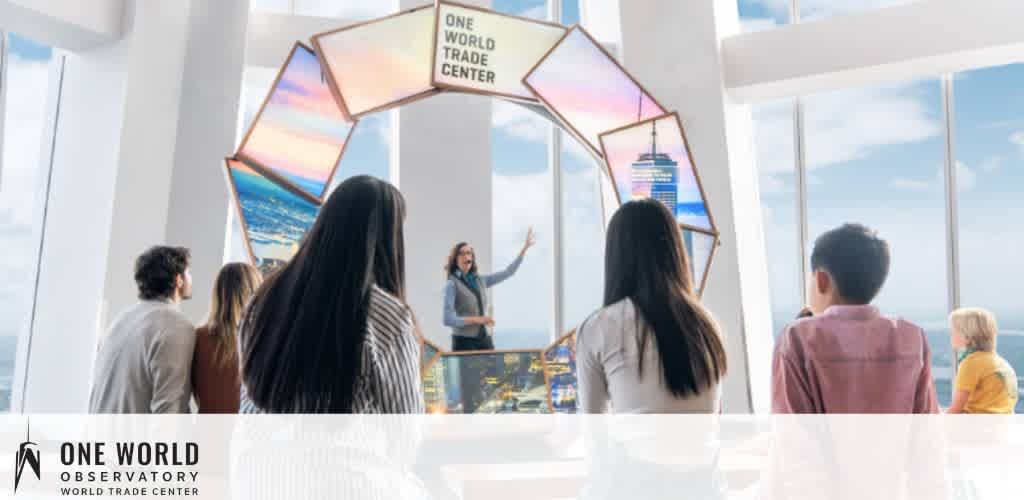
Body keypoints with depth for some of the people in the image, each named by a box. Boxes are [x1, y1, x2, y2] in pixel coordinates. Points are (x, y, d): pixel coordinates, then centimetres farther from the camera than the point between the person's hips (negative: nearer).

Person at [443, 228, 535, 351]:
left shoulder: (480, 280, 11)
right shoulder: (452, 284, -6)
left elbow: (508, 272, 15)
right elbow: (448, 320, -13)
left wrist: (525, 248, 12)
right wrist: (475, 319, -19)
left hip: (486, 340, 5)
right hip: (464, 342, -5)